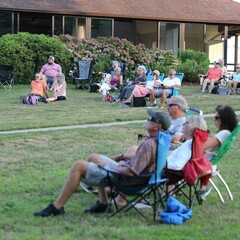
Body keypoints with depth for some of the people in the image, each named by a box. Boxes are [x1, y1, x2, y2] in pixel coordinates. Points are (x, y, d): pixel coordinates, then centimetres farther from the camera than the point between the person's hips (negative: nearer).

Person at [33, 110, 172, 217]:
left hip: (125, 179, -10)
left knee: (79, 166, -15)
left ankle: (57, 207, -9)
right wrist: (124, 161, 10)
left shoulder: (149, 144, -27)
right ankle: (103, 203, 18)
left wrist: (108, 165, -16)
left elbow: (131, 172, -29)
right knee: (93, 157, 25)